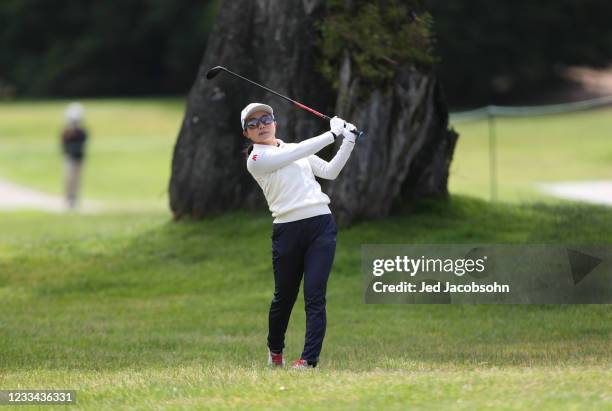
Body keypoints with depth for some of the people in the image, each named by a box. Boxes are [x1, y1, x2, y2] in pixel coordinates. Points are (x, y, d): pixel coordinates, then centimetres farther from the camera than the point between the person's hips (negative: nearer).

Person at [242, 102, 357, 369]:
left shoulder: (297, 149, 19)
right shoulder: (256, 159, -1)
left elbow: (329, 171, 12)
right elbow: (295, 154, -13)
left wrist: (348, 143, -1)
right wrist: (332, 134, -13)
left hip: (321, 226, 3)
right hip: (287, 230, -3)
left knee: (315, 295, -9)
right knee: (284, 295, 9)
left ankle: (309, 359, -12)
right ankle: (275, 350, 34)